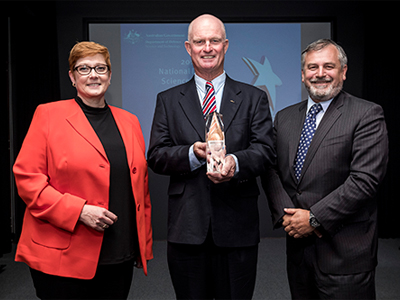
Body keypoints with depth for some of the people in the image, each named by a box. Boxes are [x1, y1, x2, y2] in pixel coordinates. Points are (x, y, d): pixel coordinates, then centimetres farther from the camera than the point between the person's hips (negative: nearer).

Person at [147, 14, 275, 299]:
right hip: (186, 227, 1)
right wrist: (193, 154, -17)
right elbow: (156, 156, 2)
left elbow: (266, 150, -3)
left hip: (237, 226, 0)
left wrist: (235, 163, -24)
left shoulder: (253, 98, 8)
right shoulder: (168, 100, 10)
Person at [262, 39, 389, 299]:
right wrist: (286, 215, -8)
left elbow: (365, 179, -15)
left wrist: (314, 218, -15)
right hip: (298, 243, 5)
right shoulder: (285, 117, 10)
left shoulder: (367, 115, -6)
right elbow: (271, 170, 7)